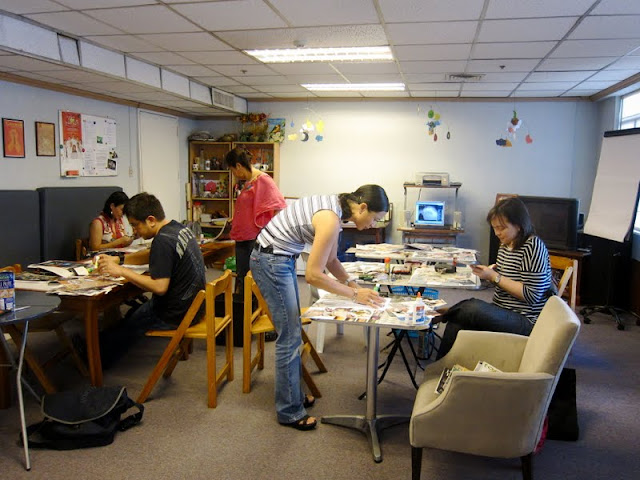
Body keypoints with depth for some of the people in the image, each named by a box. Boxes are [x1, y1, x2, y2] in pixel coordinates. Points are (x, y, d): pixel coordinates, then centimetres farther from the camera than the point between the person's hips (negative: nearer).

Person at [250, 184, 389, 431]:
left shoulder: (337, 208, 2)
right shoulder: (330, 220, -26)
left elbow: (331, 260, 11)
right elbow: (313, 275, -23)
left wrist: (354, 284, 0)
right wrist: (354, 294, -15)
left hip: (282, 259, 10)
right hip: (271, 261, -10)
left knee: (293, 331, 18)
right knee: (290, 337, -1)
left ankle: (293, 394, 34)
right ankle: (289, 411, 13)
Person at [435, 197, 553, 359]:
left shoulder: (533, 247, -15)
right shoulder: (505, 245, 11)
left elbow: (531, 296, -19)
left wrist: (494, 277, -18)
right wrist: (489, 271, 2)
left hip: (524, 322, -8)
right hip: (502, 314, 8)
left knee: (472, 308, -32)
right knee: (455, 326, -17)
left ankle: (442, 317, -5)